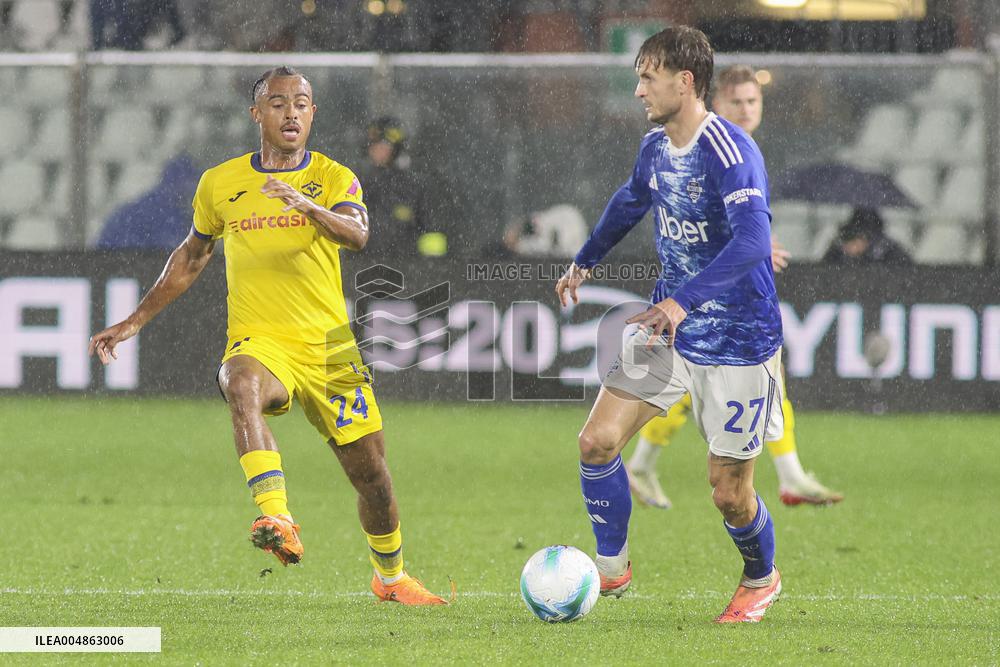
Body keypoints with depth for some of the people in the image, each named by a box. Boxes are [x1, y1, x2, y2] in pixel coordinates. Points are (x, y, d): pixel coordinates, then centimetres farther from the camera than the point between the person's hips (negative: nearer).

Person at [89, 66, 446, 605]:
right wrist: (134, 322, 22)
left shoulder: (334, 178, 2)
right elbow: (192, 256, 23)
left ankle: (390, 577, 35)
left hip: (330, 347, 1)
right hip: (259, 343, -1)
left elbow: (357, 235, -20)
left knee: (372, 475, 7)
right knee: (243, 385, -38)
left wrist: (307, 206, -40)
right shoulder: (220, 184, 7)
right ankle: (278, 522, -52)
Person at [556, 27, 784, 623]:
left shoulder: (731, 152, -23)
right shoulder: (656, 147, 3)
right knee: (598, 441, -6)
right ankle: (612, 568, 13)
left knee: (729, 493, 1)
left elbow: (752, 241, -37)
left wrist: (684, 300, -47)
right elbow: (631, 201, 26)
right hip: (669, 331, 7)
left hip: (738, 344, -7)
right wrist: (586, 260, 39)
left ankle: (761, 579, 31)